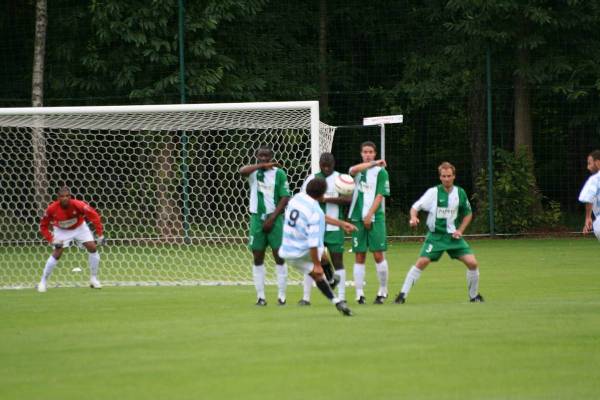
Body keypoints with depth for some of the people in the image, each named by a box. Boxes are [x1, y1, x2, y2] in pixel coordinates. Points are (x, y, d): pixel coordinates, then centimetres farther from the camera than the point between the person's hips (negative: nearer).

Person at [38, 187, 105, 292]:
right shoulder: (52, 209, -29)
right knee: (56, 254, -13)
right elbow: (43, 226, -15)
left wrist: (100, 235, -29)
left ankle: (94, 279, 7)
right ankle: (43, 282, 2)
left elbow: (94, 216, -26)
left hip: (79, 227, 1)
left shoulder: (77, 205, -33)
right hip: (62, 231, -1)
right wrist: (52, 240, -25)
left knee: (92, 248, -9)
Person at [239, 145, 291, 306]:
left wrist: (272, 218, -11)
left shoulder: (279, 173, -2)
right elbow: (242, 171, -20)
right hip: (257, 218, 2)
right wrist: (262, 166, -25)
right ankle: (260, 296, 8)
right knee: (258, 258, 4)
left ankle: (281, 296, 1)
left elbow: (285, 198, -5)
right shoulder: (254, 172, 3)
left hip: (275, 219, -2)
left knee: (279, 257, -3)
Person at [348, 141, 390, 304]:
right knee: (359, 257, 2)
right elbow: (353, 170, -14)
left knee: (378, 255, -5)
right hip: (358, 218, 3)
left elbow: (379, 196, -5)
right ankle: (359, 294, 4)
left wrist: (369, 215, -12)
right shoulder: (358, 170, 11)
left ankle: (383, 291, 7)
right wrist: (373, 163, -16)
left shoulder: (381, 171, 2)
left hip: (375, 218, -3)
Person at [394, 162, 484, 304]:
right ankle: (403, 294, -11)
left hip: (453, 236, 3)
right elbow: (415, 207, -7)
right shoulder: (434, 192, -8)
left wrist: (460, 230, 1)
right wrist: (413, 217, -29)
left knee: (472, 263, -8)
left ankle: (474, 295, 13)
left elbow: (468, 214, 15)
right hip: (436, 236, -3)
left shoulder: (460, 193, 2)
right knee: (422, 262, -19)